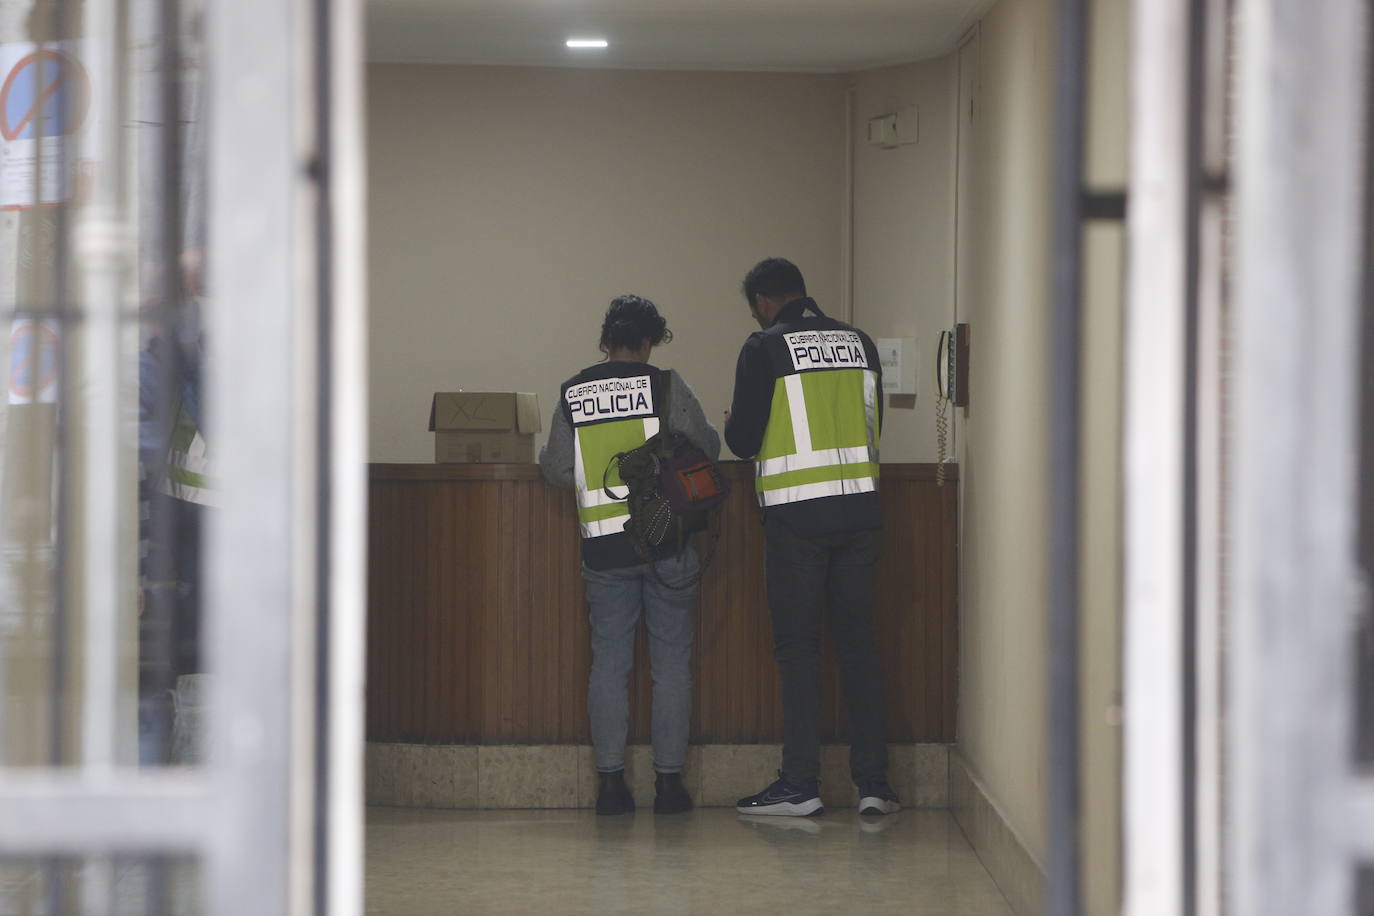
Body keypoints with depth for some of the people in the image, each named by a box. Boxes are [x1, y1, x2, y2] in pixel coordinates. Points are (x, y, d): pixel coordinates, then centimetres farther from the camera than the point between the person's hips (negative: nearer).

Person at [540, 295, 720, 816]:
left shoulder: (572, 394, 3)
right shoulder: (665, 386, -5)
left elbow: (557, 470, 3)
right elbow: (706, 449, -1)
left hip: (603, 544, 2)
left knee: (608, 662, 7)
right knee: (671, 662, 4)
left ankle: (611, 781, 4)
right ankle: (669, 780, 3)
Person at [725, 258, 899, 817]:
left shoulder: (765, 349, -6)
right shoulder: (858, 342, 9)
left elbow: (743, 441, -7)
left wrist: (733, 421, 16)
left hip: (795, 515, -4)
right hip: (859, 508, 4)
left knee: (797, 648, 2)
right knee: (858, 644, 8)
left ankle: (800, 785, 2)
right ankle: (873, 783, 6)